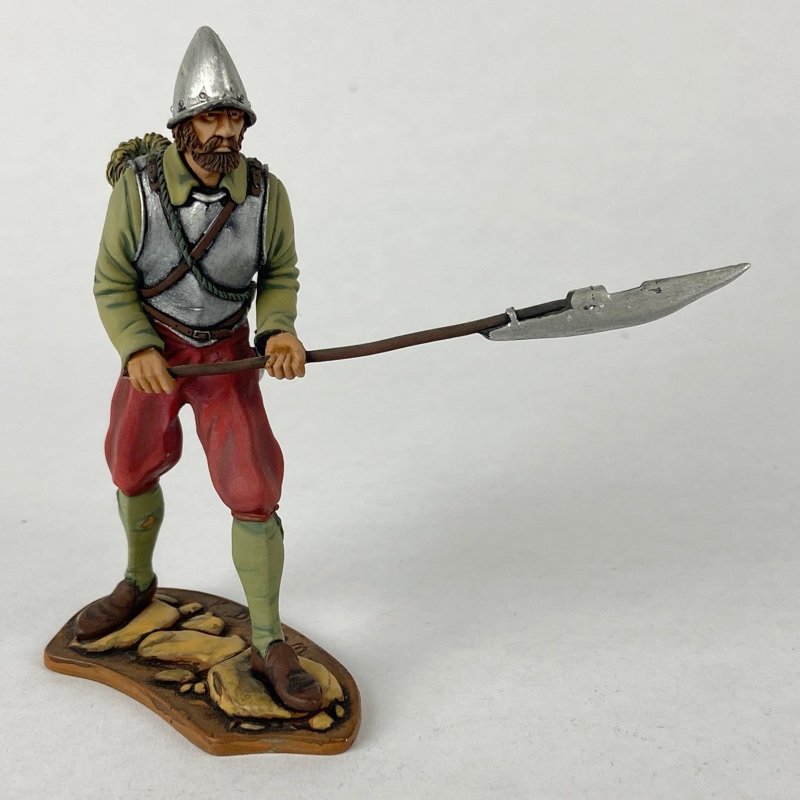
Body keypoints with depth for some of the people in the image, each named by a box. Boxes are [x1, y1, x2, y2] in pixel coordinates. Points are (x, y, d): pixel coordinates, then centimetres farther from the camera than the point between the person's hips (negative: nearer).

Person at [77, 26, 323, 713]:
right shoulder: (139, 186, -19)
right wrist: (138, 352, -26)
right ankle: (138, 584, 48)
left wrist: (280, 331, -22)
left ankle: (269, 647, 5)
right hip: (151, 353, 1)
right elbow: (113, 285, -10)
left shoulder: (266, 192, -17)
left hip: (228, 359, -1)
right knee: (133, 473, 18)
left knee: (253, 495, -10)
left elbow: (280, 274, -2)